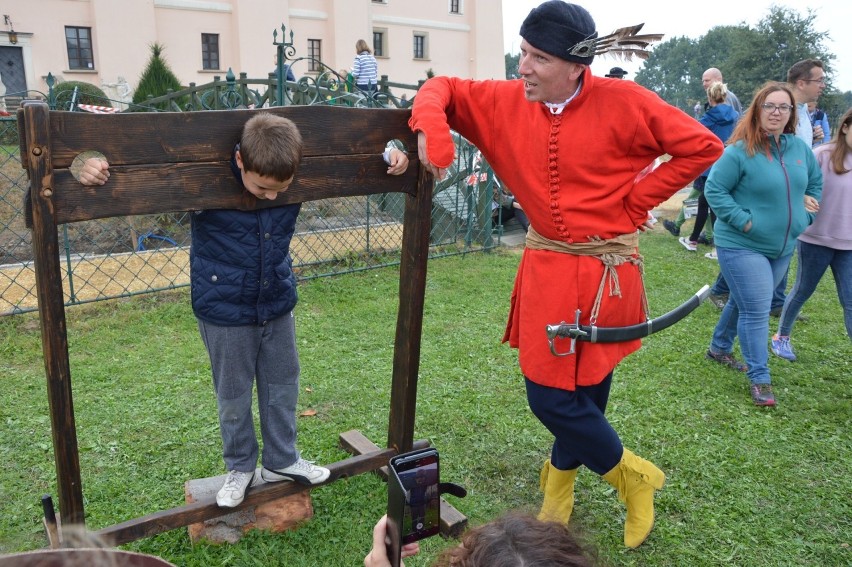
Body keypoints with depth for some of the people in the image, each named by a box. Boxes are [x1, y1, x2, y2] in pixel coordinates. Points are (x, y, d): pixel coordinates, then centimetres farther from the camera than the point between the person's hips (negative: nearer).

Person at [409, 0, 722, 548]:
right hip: (546, 268, 4)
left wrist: (635, 201, -7)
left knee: (583, 392, 4)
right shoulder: (506, 101, -1)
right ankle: (631, 475, 38)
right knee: (548, 391, 11)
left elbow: (702, 147, -5)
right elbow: (443, 89, 7)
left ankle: (560, 482, 36)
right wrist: (431, 124, -16)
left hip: (605, 271, -4)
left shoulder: (624, 102, -11)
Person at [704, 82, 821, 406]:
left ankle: (719, 348, 41)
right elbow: (713, 189, -15)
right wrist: (742, 220, -19)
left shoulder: (799, 147, 4)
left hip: (782, 247, 7)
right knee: (756, 311, -7)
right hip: (742, 246, -7)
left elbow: (815, 180, 21)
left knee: (744, 302, 20)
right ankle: (759, 379, 5)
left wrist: (807, 207, 8)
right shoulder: (740, 151, -16)